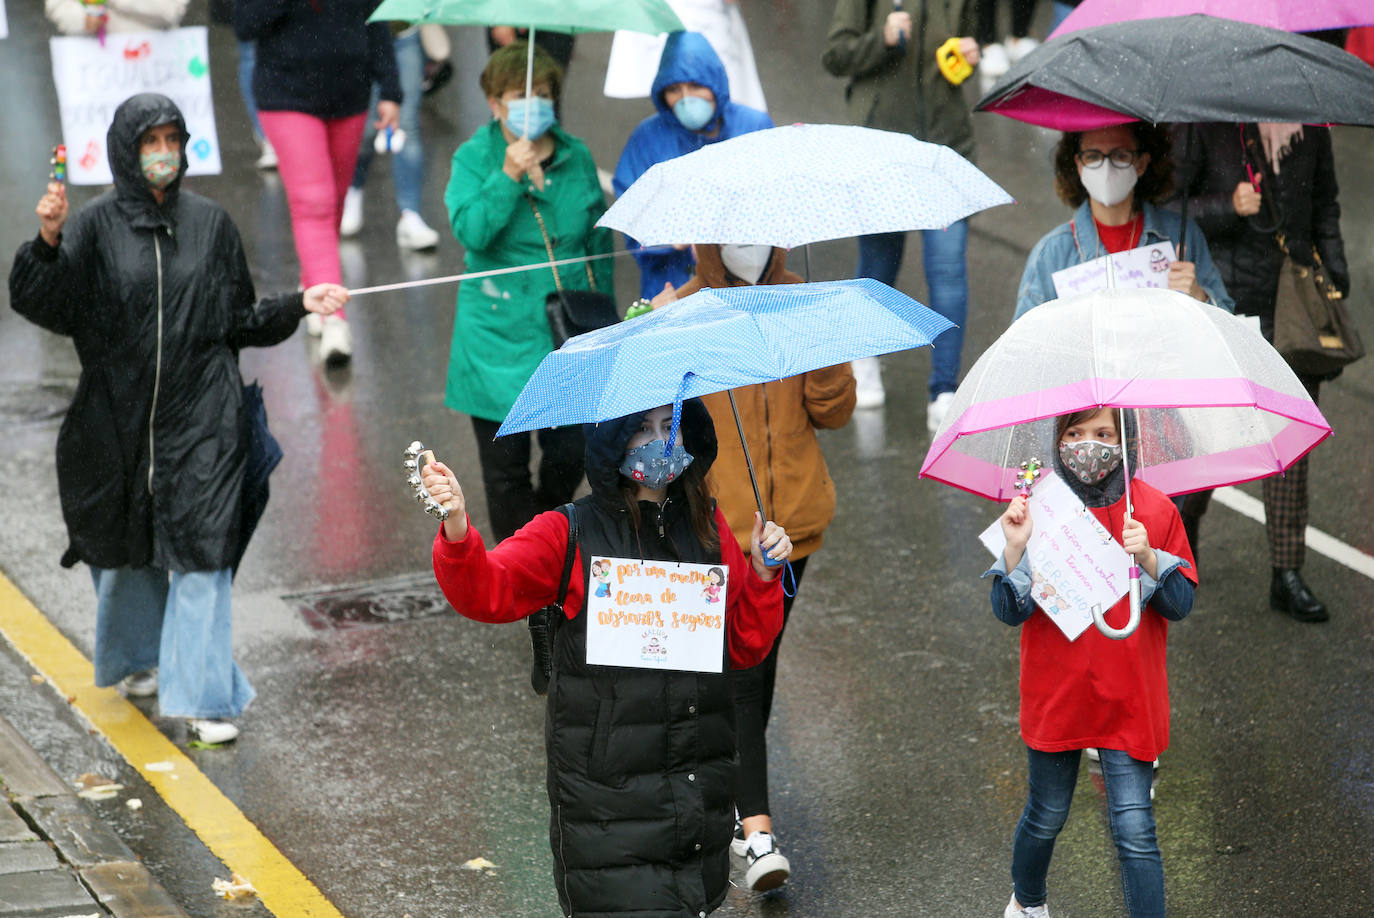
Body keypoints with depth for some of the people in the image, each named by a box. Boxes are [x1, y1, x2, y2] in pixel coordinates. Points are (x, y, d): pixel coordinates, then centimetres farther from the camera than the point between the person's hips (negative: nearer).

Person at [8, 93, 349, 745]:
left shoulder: (209, 223, 4)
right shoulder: (96, 226, -4)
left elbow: (239, 320, 10)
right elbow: (42, 304, -17)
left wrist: (300, 304, -3)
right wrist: (48, 241, -33)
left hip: (200, 417, 0)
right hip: (118, 415, 0)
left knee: (201, 547, -8)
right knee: (127, 544, 16)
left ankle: (202, 696, -5)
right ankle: (138, 658, 42)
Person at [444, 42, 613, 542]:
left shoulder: (577, 157, 6)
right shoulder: (474, 159, -3)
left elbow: (599, 243, 14)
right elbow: (470, 232, -18)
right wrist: (509, 178, -28)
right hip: (502, 338, -2)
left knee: (570, 455, 6)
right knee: (506, 463, 4)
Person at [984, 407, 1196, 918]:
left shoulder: (1154, 510, -3)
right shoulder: (1036, 507, -4)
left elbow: (1181, 605, -3)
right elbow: (1009, 611, -7)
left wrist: (1148, 558, -21)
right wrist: (1016, 548, -23)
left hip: (1128, 699, -1)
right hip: (1055, 695, 1)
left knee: (1134, 829, -8)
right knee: (1046, 817, 17)